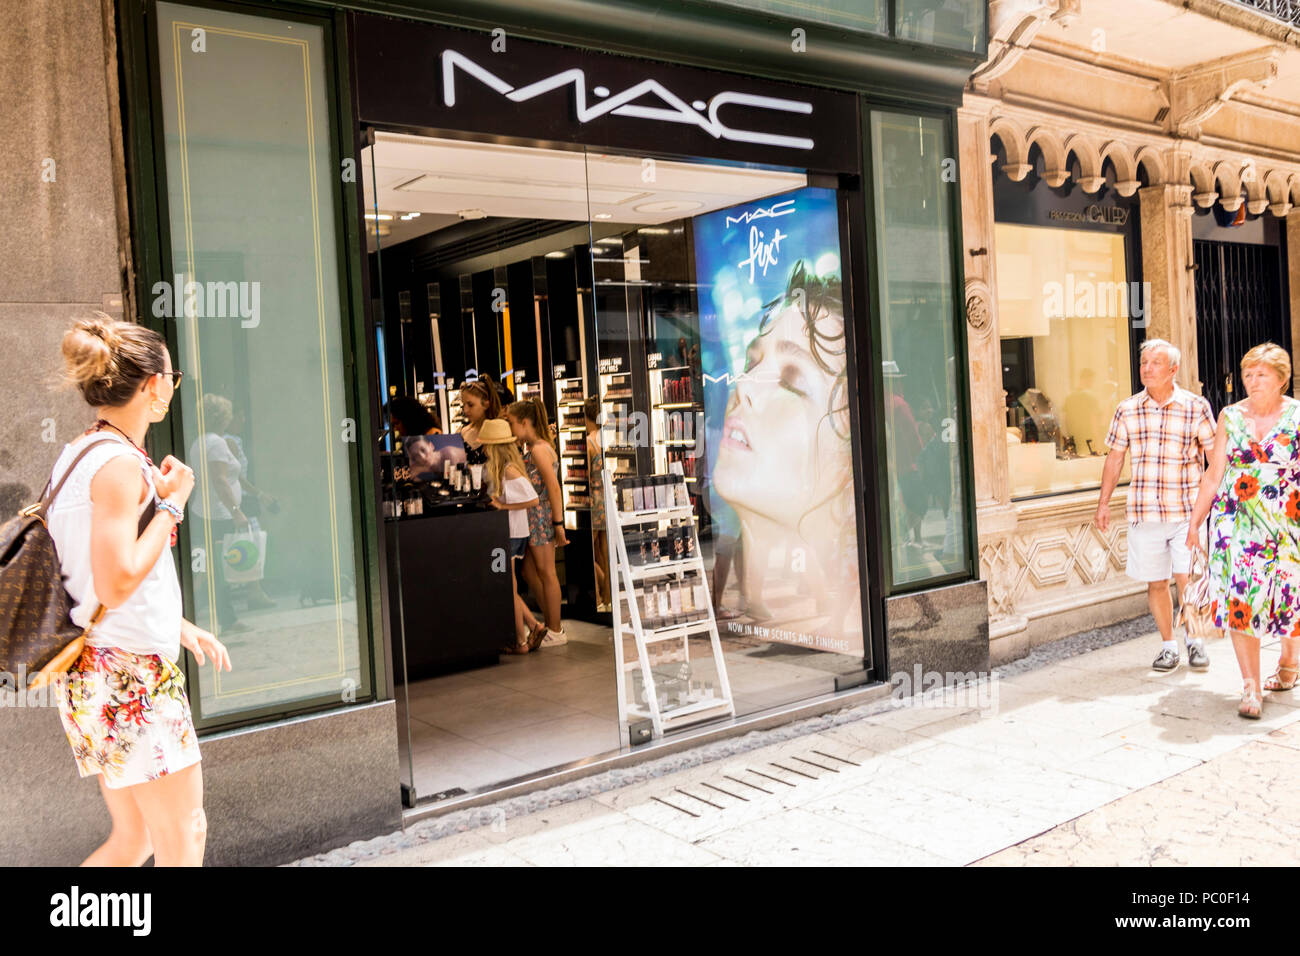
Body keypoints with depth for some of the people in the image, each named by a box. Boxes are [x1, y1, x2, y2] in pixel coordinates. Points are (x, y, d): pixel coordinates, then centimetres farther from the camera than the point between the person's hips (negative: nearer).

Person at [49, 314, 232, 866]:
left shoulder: (80, 453, 13)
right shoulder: (121, 464, -17)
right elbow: (117, 583, -24)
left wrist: (181, 627, 20)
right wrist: (172, 504, -14)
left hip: (97, 673, 10)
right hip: (130, 675, -10)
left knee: (134, 840, 18)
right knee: (183, 838, 2)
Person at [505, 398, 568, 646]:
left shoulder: (539, 449, -16)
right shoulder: (528, 449, 13)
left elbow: (554, 488, -19)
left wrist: (559, 524, -20)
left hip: (542, 517, -9)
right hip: (531, 519, 9)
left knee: (546, 573, -1)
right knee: (529, 571, 14)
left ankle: (556, 632, 9)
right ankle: (551, 624, 23)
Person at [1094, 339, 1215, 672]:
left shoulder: (1196, 407, -2)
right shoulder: (1127, 410, 4)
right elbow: (1115, 457, 13)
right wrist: (1104, 503, 12)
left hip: (1187, 509, -2)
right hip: (1144, 512, 2)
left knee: (1188, 579, -6)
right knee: (1155, 582, 6)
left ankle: (1195, 641, 16)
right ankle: (1168, 645, 21)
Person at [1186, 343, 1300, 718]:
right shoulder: (1231, 417, 5)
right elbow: (1214, 474, 10)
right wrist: (1195, 521, 9)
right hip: (1236, 523, 1)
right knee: (1238, 599, -7)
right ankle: (1250, 687, -4)